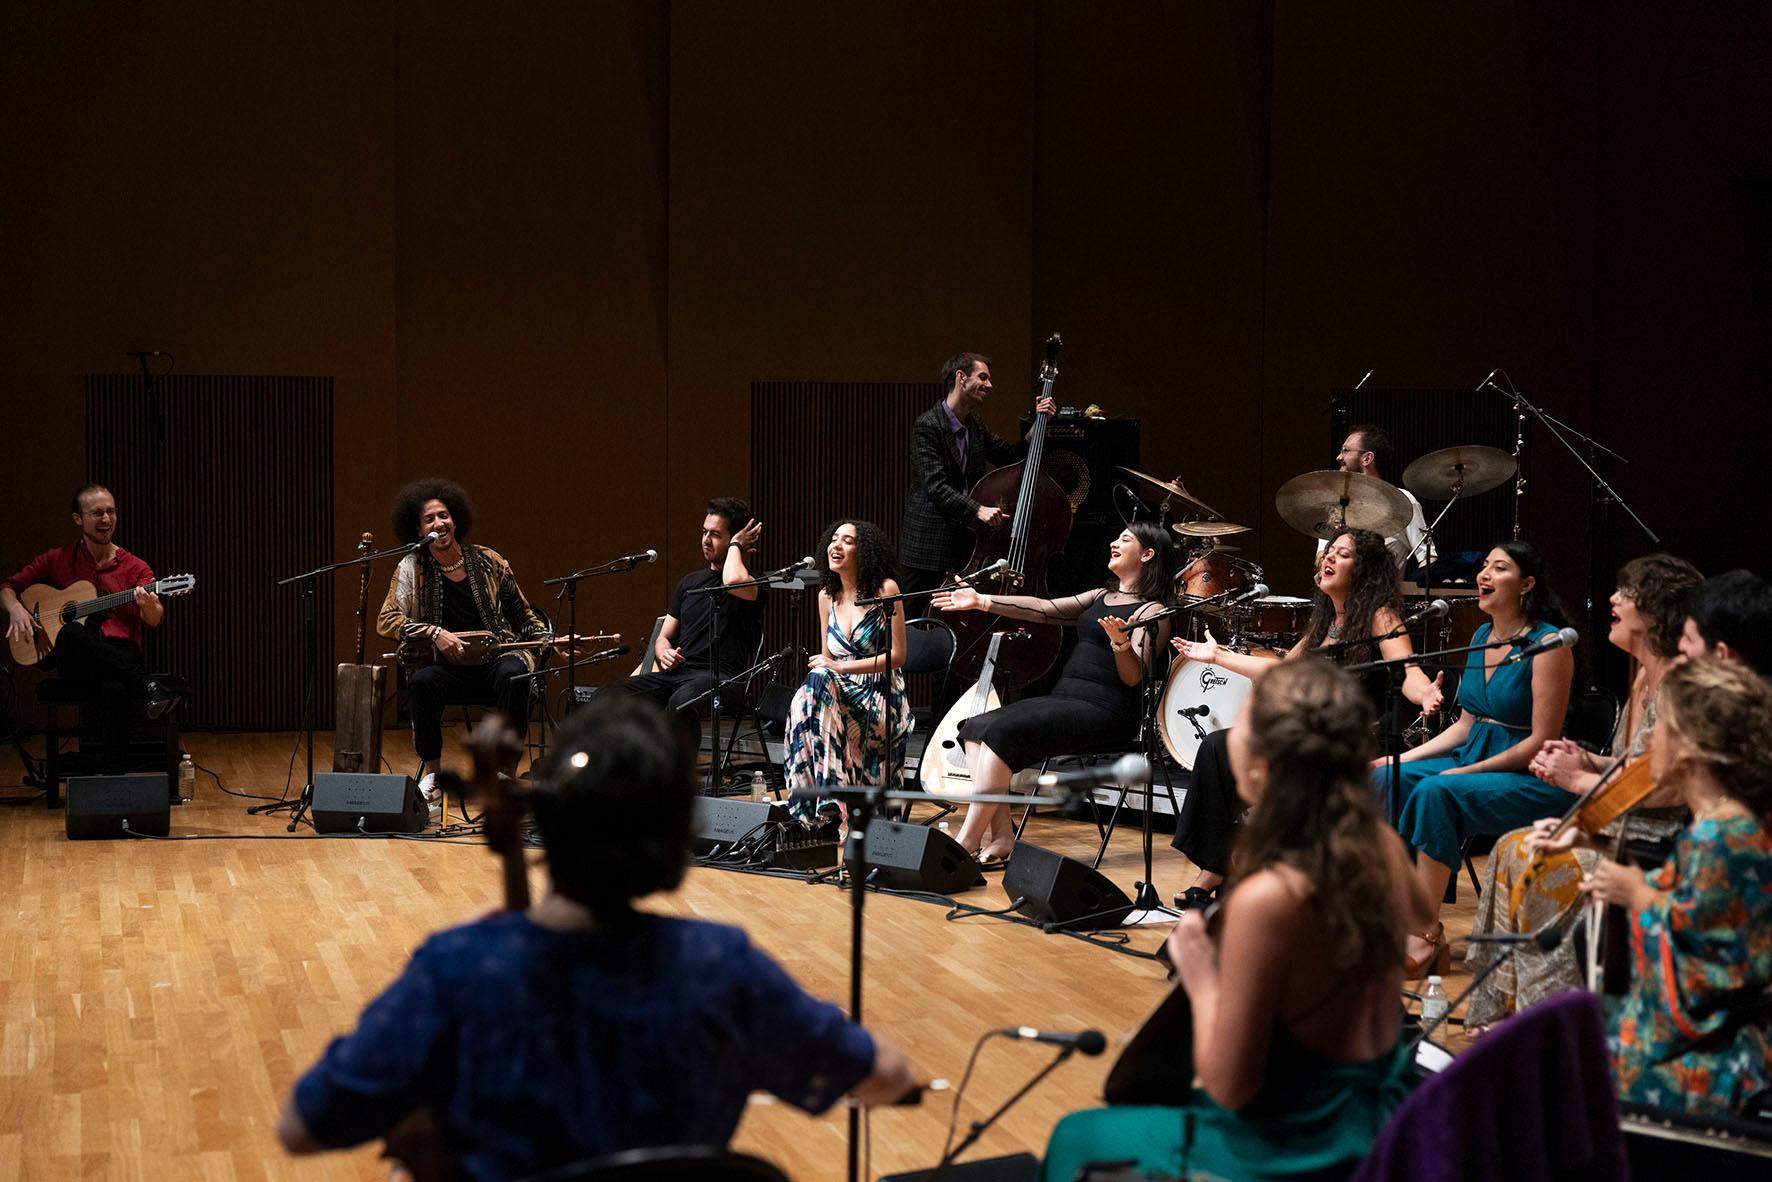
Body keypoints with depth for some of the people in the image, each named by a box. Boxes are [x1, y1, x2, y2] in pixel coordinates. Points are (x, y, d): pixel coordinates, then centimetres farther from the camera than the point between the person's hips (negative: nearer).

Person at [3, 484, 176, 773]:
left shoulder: (135, 568, 9)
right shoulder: (57, 560, 14)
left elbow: (154, 620, -6)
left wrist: (148, 606, -31)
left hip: (120, 657, -1)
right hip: (74, 662, 1)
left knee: (116, 688, -39)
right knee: (70, 633, -38)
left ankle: (114, 777, -33)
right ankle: (149, 687, -40)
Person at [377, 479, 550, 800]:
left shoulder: (488, 562, 6)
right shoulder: (412, 569, 2)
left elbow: (522, 614, 14)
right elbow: (387, 621, -6)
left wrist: (546, 642, -3)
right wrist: (434, 633, -20)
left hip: (497, 656, 0)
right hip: (448, 667, 0)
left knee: (513, 674, -35)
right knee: (420, 681, -33)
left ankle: (507, 771, -23)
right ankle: (431, 772, -13)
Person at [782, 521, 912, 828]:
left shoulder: (885, 589, -5)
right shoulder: (827, 595, 12)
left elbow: (897, 656, -8)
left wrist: (841, 667, -15)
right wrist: (822, 665, -7)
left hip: (880, 697, -5)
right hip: (839, 691, 5)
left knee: (819, 684, -32)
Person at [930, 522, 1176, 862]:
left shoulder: (1151, 611, -4)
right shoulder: (1102, 596, 22)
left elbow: (1132, 677, -14)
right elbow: (1044, 610, 15)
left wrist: (1120, 642, -34)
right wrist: (981, 601, 9)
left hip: (1103, 711, -8)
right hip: (1064, 697, 9)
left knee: (1001, 732, -26)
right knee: (975, 728, -10)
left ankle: (966, 842, -23)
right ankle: (1000, 838, -18)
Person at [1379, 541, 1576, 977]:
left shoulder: (1548, 644, -14)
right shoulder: (1481, 637, 12)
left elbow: (1541, 741, -17)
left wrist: (1469, 771, -19)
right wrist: (1404, 757, 3)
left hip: (1531, 778, -8)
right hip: (1473, 758, 8)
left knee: (1437, 791, -32)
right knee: (1387, 778, -13)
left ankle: (1428, 937, -27)